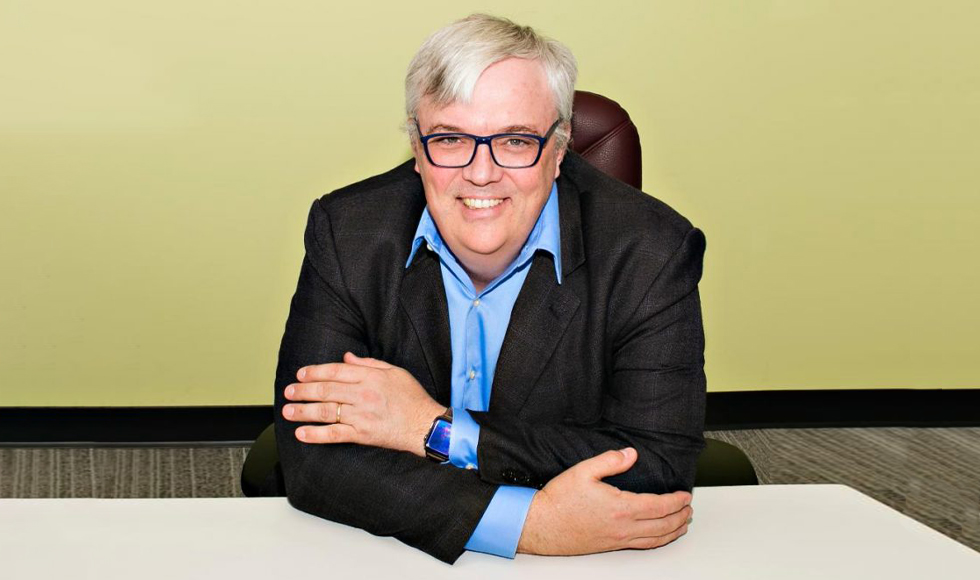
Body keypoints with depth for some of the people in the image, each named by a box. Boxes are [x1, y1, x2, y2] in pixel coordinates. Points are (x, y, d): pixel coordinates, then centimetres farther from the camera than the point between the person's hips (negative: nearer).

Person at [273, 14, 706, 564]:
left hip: (588, 563, 0)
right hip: (389, 558, 1)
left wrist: (438, 430, -18)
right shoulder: (347, 233, -7)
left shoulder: (653, 253, -11)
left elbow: (662, 469, -17)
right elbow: (312, 458, -14)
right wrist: (530, 521, -25)